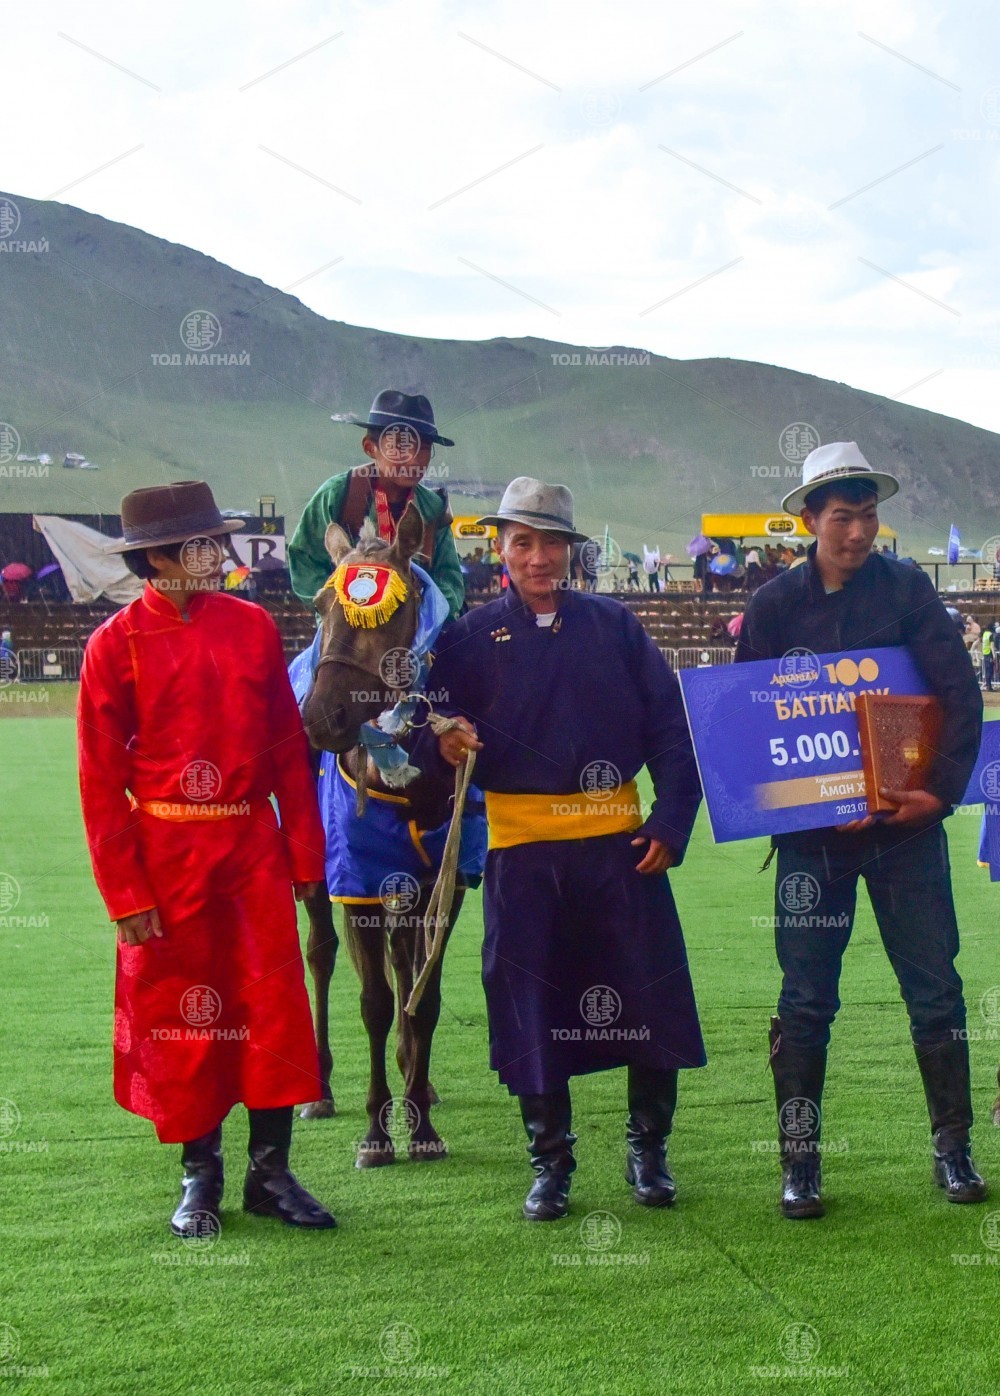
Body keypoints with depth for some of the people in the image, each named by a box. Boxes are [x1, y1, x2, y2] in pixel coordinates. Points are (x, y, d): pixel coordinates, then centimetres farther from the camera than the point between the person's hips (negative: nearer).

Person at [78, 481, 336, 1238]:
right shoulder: (117, 644, -6)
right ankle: (200, 1177, 22)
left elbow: (290, 749, 7)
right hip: (167, 855, -2)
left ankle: (271, 1171, 15)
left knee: (276, 1006, 2)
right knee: (179, 1018, 6)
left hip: (254, 845, 3)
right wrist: (126, 893, -9)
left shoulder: (254, 626, 2)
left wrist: (305, 854, 5)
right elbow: (102, 781, -5)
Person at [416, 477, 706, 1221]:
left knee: (650, 992, 1)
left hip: (619, 837, 1)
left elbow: (669, 725, 6)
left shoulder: (615, 625, 8)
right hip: (521, 845, -1)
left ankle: (649, 1150, 20)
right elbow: (441, 728, 3)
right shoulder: (473, 636, 7)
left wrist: (673, 820, -2)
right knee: (531, 1006, 3)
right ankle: (550, 1163, 18)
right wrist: (444, 741, -21)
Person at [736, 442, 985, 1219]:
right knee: (805, 1000, 3)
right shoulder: (776, 606, 1)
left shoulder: (909, 591, 0)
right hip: (812, 832, 0)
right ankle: (800, 1161, 12)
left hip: (906, 825, 0)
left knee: (936, 991, 4)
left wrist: (941, 789, -13)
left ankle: (953, 1148, 18)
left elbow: (961, 695, -2)